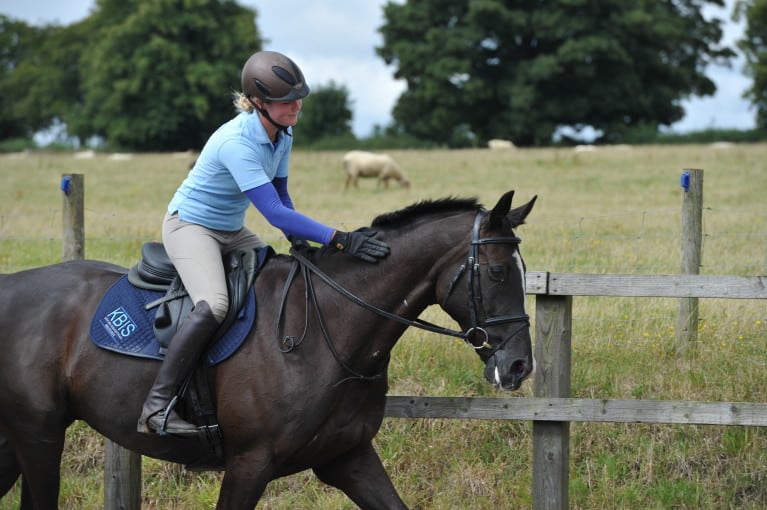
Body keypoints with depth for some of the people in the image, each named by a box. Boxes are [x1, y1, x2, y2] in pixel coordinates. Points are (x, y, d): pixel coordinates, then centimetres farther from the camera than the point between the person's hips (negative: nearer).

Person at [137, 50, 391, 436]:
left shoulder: (283, 135, -4)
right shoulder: (237, 142, -31)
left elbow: (280, 197, 11)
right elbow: (275, 213, -36)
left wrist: (299, 242, -7)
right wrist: (340, 240, -40)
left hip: (232, 232, 9)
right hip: (190, 226, -9)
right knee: (213, 305, -31)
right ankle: (156, 407, -30)